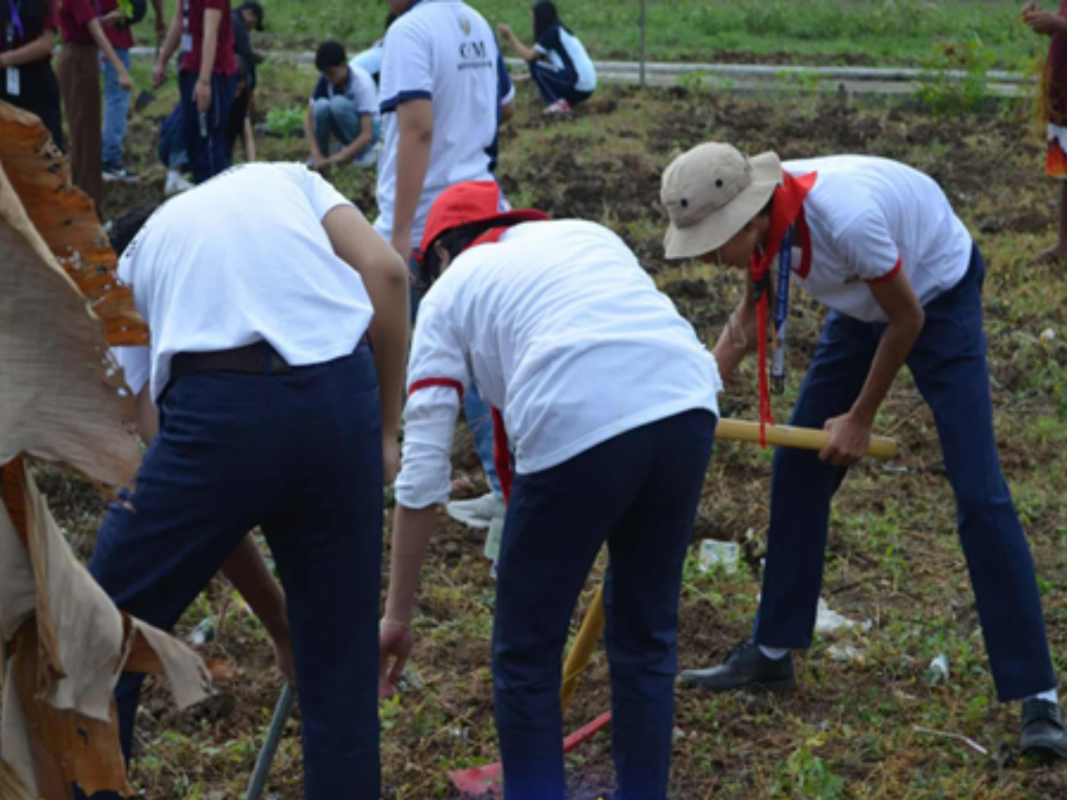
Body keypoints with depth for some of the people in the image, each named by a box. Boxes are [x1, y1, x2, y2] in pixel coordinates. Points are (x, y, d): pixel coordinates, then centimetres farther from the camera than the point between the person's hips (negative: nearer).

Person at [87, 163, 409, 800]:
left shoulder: (136, 258, 27)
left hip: (223, 406, -2)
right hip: (343, 396, 2)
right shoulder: (288, 180, 31)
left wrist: (273, 615, 29)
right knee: (341, 653, 17)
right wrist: (386, 430, 14)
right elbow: (386, 272, 8)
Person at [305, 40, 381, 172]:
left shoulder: (362, 83, -28)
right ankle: (321, 158, -12)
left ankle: (364, 151, -14)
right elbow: (309, 118, -15)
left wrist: (339, 158, -38)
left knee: (339, 104, -33)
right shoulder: (325, 79, -15)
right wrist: (316, 155, -28)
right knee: (321, 106, -28)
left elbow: (367, 135, -31)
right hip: (345, 131, 4)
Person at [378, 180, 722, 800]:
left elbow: (424, 471, 15)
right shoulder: (587, 233, 33)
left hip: (575, 425, -5)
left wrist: (398, 615, 19)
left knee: (527, 653, 15)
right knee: (648, 634, 23)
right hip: (688, 404, 5)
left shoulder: (451, 291, 20)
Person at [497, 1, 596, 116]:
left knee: (534, 65, -6)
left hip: (577, 86, -10)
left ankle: (558, 103, -14)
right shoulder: (560, 30, 19)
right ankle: (567, 100, 6)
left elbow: (528, 56, -10)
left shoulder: (552, 32, -9)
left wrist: (510, 35, -1)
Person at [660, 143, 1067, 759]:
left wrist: (861, 418, -12)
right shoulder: (762, 216, -19)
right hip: (863, 307, 7)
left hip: (940, 299, -7)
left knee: (980, 494, -14)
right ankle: (772, 653, 21)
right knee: (798, 464, 6)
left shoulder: (844, 216, -40)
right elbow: (751, 319, 0)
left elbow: (907, 321, -24)